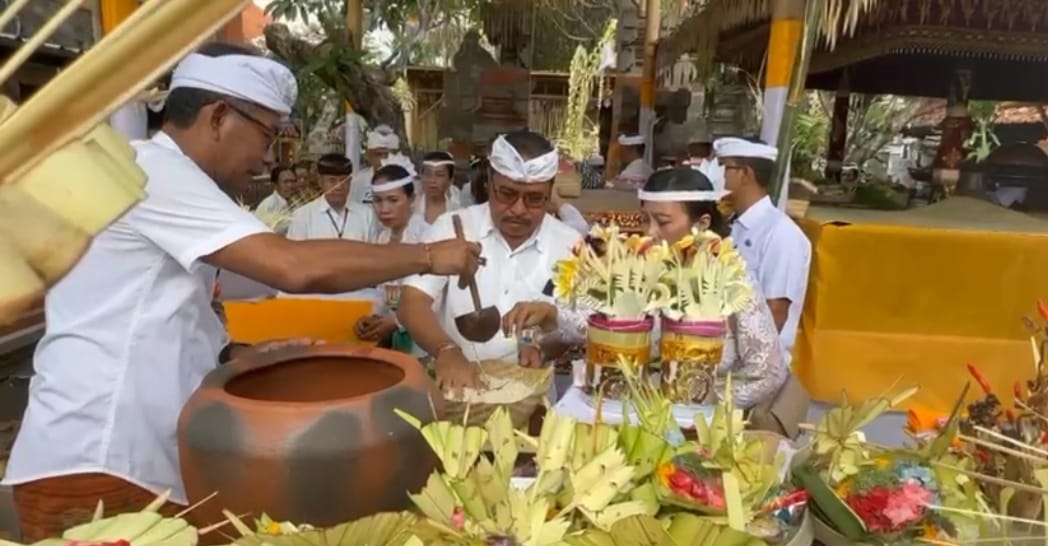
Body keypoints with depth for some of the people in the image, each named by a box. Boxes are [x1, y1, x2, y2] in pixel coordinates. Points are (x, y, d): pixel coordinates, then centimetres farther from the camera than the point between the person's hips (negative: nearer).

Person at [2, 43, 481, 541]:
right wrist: (426, 256, -15)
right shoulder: (150, 169, -15)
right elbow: (296, 268, -26)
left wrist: (252, 354, 4)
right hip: (94, 468, -9)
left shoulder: (164, 181, 17)